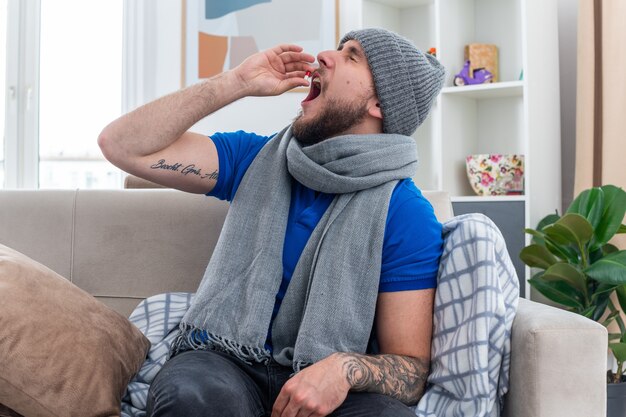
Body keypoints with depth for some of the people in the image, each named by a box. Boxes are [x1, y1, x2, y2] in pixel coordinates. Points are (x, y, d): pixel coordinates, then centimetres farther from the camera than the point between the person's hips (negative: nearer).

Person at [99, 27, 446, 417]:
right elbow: (122, 145, -2)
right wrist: (238, 82, -6)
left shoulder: (408, 216, -8)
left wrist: (345, 369, -30)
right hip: (225, 359, 2)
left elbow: (413, 368, -7)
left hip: (327, 382, -1)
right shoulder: (256, 158, 4)